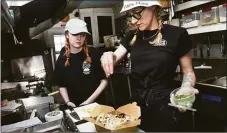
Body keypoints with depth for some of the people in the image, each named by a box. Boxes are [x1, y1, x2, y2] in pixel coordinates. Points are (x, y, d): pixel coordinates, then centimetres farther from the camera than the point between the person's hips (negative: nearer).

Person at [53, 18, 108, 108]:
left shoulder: (94, 54, -11)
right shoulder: (61, 60, -3)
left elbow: (104, 81, -7)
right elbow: (62, 86, 6)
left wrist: (89, 101, -12)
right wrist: (67, 102, -9)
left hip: (97, 104, -1)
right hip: (75, 107, 2)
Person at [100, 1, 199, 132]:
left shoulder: (176, 34, -10)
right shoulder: (132, 36, 3)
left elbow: (188, 71, -3)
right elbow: (115, 57, 1)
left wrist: (186, 87, -23)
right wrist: (108, 56, -22)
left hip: (164, 105, -4)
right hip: (137, 103, 4)